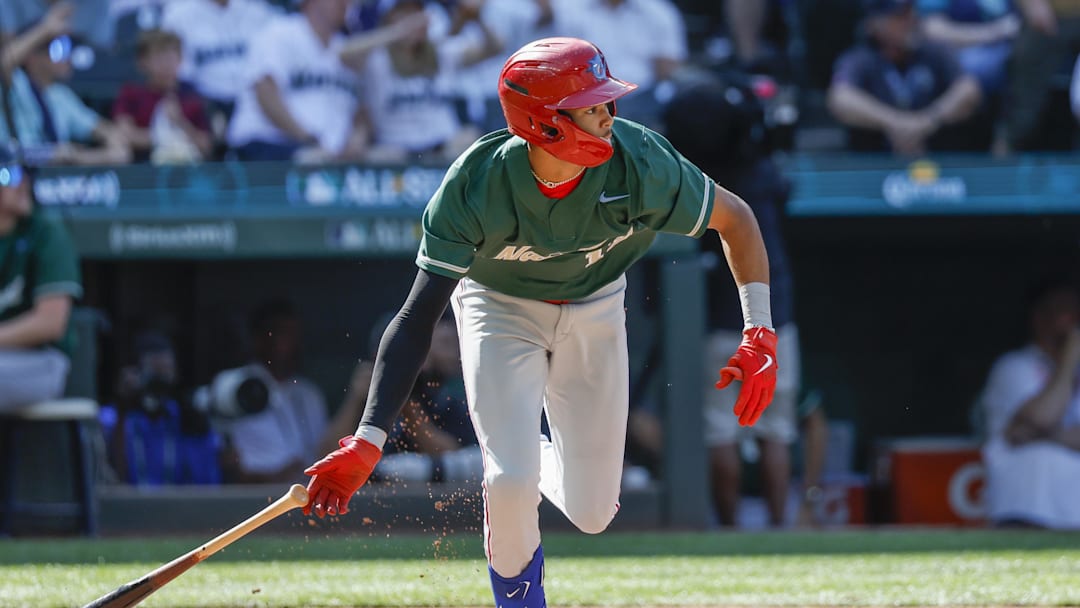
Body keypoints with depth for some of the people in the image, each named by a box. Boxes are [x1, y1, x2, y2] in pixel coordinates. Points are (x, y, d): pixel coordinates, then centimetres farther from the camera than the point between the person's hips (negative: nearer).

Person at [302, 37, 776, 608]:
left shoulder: (639, 165, -32)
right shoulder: (477, 185, -35)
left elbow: (736, 219, -14)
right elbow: (418, 316, -35)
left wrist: (759, 335, -23)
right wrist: (367, 442, -44)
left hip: (595, 308, 2)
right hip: (499, 306, -2)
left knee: (592, 513, 0)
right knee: (510, 483, -20)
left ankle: (542, 463, 37)